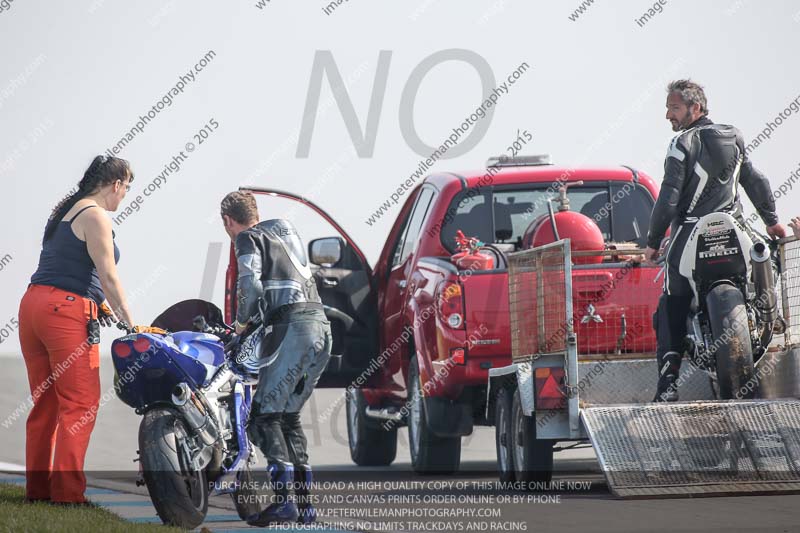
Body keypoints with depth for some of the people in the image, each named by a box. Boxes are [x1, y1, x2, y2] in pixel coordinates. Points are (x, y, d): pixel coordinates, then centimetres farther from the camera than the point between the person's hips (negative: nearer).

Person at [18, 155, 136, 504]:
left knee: (45, 403, 12)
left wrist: (100, 303, 21)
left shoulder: (65, 211, 20)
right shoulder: (96, 217, -8)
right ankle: (67, 492, -10)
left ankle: (37, 487, 13)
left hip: (33, 304, 9)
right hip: (67, 312, -9)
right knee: (79, 404, -6)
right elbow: (108, 276, -11)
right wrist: (131, 324, -8)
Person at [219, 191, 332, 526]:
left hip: (291, 326, -8)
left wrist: (242, 322, 3)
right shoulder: (285, 229, 26)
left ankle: (283, 499, -20)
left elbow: (251, 285, -12)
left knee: (264, 417, -6)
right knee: (289, 417, 15)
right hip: (321, 325, 8)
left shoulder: (248, 239, 3)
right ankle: (305, 503, 9)